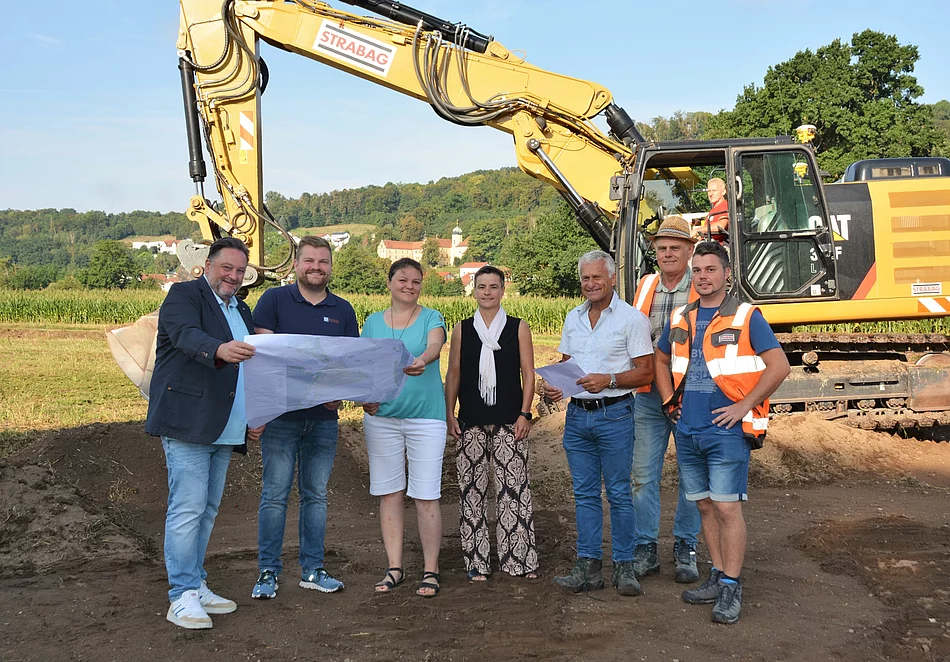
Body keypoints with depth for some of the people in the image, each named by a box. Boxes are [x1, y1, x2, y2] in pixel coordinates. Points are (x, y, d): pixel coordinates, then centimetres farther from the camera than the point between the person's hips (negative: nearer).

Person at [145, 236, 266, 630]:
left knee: (207, 510, 13)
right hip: (187, 423, -8)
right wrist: (220, 350, -46)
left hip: (224, 431, 8)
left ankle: (197, 587, 22)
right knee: (187, 509, -9)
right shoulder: (184, 295, -4)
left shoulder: (241, 310, 21)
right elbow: (187, 335, -25)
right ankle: (183, 597, -4)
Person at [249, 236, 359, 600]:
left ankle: (312, 570, 19)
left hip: (324, 417, 4)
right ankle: (268, 572, 10)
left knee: (316, 495, 10)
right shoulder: (274, 300, 1)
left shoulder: (343, 310, 11)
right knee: (275, 494, 0)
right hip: (281, 415, -3)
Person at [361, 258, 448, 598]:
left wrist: (422, 360, -41)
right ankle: (395, 568, 18)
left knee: (426, 496, -3)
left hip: (425, 417, -3)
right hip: (381, 417, 3)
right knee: (389, 493, 7)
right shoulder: (373, 322, 11)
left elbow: (435, 345, -19)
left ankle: (431, 570, 9)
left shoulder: (431, 318, 2)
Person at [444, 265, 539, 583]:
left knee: (513, 488, -4)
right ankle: (477, 561, 13)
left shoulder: (518, 328, 5)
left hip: (509, 422, -1)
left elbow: (528, 373, 4)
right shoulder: (463, 329, 9)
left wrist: (524, 414, -4)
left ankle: (520, 559, 7)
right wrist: (449, 414, 3)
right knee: (472, 490, 4)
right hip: (470, 422, 2)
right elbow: (453, 373, 10)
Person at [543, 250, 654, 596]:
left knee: (619, 493, 1)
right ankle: (589, 566, 15)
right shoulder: (573, 318, 13)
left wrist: (609, 379, -20)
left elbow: (645, 373, -7)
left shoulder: (632, 318, -5)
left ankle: (624, 566, 11)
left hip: (614, 415, -5)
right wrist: (553, 385, 0)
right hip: (577, 414, 6)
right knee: (584, 493, 9)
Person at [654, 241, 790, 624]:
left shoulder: (746, 317, -4)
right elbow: (660, 360, 25)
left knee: (727, 508, -5)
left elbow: (779, 366, -9)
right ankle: (718, 576, 24)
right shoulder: (679, 319, 11)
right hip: (687, 433, 6)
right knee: (705, 507, 12)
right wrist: (669, 401, 12)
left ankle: (731, 587, 4)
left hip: (727, 431, -5)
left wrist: (745, 406, -12)